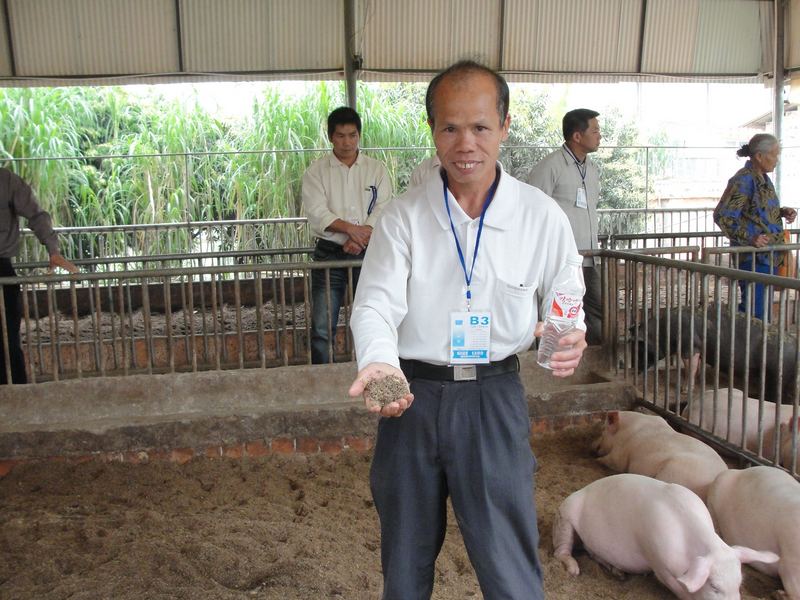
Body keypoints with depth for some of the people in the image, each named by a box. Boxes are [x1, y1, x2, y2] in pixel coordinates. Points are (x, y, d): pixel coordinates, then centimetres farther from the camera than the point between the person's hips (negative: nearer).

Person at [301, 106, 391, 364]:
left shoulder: (376, 169, 8)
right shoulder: (316, 171, 4)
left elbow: (383, 209, -2)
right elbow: (316, 213, -8)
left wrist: (360, 238, -16)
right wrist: (352, 229, -20)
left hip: (368, 253, 1)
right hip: (330, 253, -1)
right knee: (322, 328, -2)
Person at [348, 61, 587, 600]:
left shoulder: (541, 216, -2)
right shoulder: (404, 217, -3)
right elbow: (375, 305, -12)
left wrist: (571, 341, -17)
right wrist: (378, 363, -33)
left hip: (494, 397, -1)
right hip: (413, 394, 1)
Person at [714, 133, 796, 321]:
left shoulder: (763, 178, 11)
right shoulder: (743, 180, -16)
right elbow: (722, 216, -20)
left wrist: (782, 212, 6)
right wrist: (749, 238, -24)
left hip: (769, 255, 9)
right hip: (753, 257, -9)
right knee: (757, 314, -6)